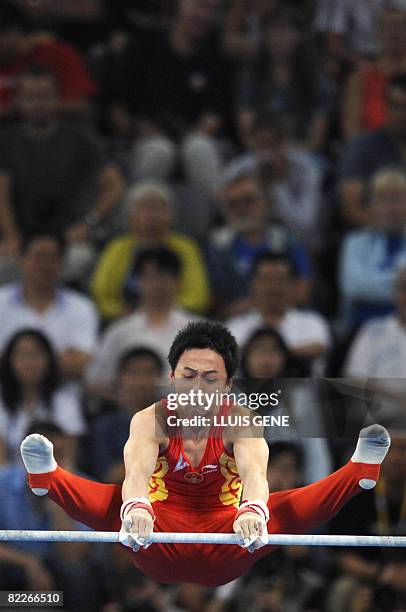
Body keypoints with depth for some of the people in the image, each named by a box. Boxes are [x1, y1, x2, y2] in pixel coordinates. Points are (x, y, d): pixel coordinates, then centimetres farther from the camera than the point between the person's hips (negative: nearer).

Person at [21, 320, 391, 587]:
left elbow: (254, 470, -35)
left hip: (222, 554, 1)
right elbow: (138, 470, -36)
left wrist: (253, 511, -60)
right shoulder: (151, 421, -14)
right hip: (161, 556, 0)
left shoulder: (240, 422, -13)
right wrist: (136, 508, -61)